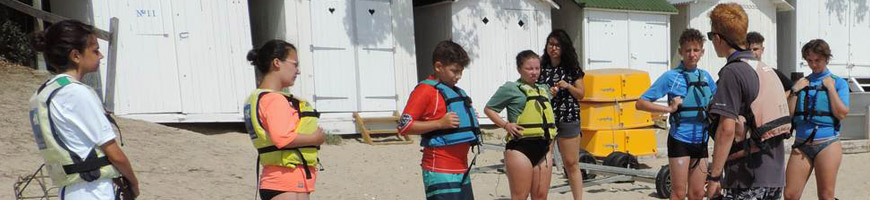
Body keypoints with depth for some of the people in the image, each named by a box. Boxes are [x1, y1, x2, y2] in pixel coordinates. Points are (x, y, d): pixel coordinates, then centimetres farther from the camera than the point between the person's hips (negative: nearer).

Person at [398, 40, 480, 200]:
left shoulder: (456, 92, 17)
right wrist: (440, 123, -20)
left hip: (461, 170, 9)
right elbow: (404, 125, -15)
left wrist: (470, 120, 12)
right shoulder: (426, 90, -9)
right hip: (440, 172, -9)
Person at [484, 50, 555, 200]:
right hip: (520, 148, -6)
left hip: (543, 149, 6)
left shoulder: (544, 90, 16)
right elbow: (488, 109, 2)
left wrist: (550, 140, 17)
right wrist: (505, 125, -10)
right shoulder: (510, 88, -2)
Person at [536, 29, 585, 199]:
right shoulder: (541, 68, 4)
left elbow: (580, 94, 6)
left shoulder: (572, 68, 4)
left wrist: (568, 86, -12)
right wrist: (546, 93, -12)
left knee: (571, 164, 3)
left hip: (568, 120, 0)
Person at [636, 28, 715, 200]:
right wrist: (669, 108, -18)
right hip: (680, 140, -5)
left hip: (701, 141, 5)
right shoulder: (671, 77, -7)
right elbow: (641, 103, -9)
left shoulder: (705, 76, 7)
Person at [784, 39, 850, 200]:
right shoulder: (801, 83, 13)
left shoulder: (838, 83, 6)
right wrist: (795, 91, -1)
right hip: (801, 144, 3)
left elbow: (842, 114, -8)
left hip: (827, 144, -2)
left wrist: (830, 87, -7)